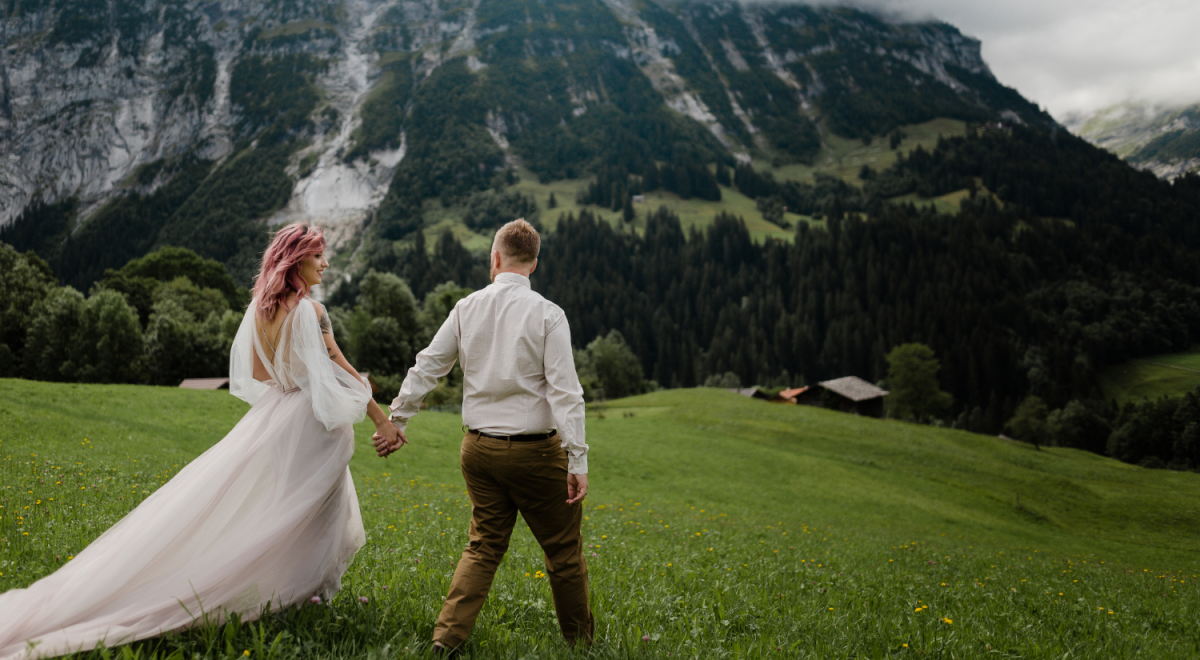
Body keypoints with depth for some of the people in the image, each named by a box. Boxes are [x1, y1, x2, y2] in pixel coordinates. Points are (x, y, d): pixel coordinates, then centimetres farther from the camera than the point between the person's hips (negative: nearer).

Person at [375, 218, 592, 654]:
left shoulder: (467, 309, 1)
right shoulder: (547, 314, -10)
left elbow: (426, 368, 6)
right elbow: (565, 391, -15)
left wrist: (396, 421, 17)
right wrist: (577, 460, -13)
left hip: (479, 448, 4)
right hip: (535, 450, -4)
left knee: (484, 545, 17)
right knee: (563, 551, 10)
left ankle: (448, 636, 11)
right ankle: (580, 641, 22)